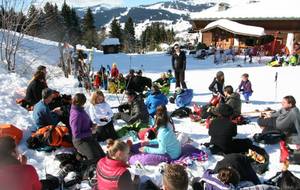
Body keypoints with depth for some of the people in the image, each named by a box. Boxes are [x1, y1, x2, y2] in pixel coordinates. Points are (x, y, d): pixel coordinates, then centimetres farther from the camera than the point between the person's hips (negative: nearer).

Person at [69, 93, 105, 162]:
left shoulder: (81, 110, -1)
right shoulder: (76, 115, -26)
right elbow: (76, 135, -25)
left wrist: (92, 124, -5)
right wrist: (90, 132, -18)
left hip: (87, 138, 9)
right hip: (80, 140, -9)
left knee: (102, 155, 8)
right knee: (94, 158, -22)